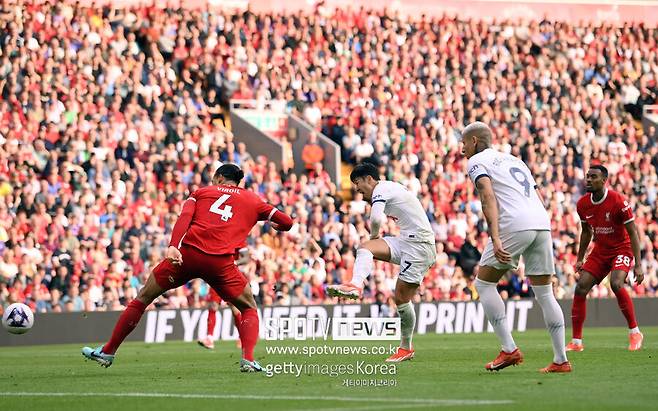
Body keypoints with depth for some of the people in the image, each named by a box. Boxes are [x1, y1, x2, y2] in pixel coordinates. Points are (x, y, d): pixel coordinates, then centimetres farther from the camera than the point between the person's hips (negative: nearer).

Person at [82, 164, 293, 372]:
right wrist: (276, 225, 49)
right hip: (221, 261, 0)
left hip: (187, 253, 0)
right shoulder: (252, 200, 23)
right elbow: (286, 223, 25)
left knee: (143, 298, 16)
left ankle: (108, 352, 19)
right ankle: (248, 359, -4)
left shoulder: (202, 192, 21)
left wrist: (173, 246, -14)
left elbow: (184, 217, 1)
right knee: (249, 309, 20)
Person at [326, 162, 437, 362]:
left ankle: (406, 348, 4)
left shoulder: (381, 190, -10)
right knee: (365, 248, -7)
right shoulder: (390, 188, 20)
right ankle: (356, 285, -28)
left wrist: (374, 234, -5)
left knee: (401, 297, -6)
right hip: (406, 241, 10)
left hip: (420, 244, -10)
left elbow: (376, 219, -25)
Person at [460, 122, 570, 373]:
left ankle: (509, 350, -2)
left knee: (484, 283, 7)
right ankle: (561, 360, 7)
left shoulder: (477, 161, 8)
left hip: (514, 225, -7)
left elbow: (488, 197, -9)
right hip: (542, 223, 7)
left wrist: (495, 239, -18)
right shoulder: (514, 160, 31)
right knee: (544, 293, 11)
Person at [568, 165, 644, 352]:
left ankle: (635, 333, -13)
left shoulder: (618, 202, -21)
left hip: (622, 249, -6)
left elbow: (633, 233, -16)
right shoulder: (582, 204, -4)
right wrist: (579, 259, 15)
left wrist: (638, 265, -21)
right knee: (581, 288, -9)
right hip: (600, 250, 6)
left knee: (616, 284, -30)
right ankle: (576, 342, -3)